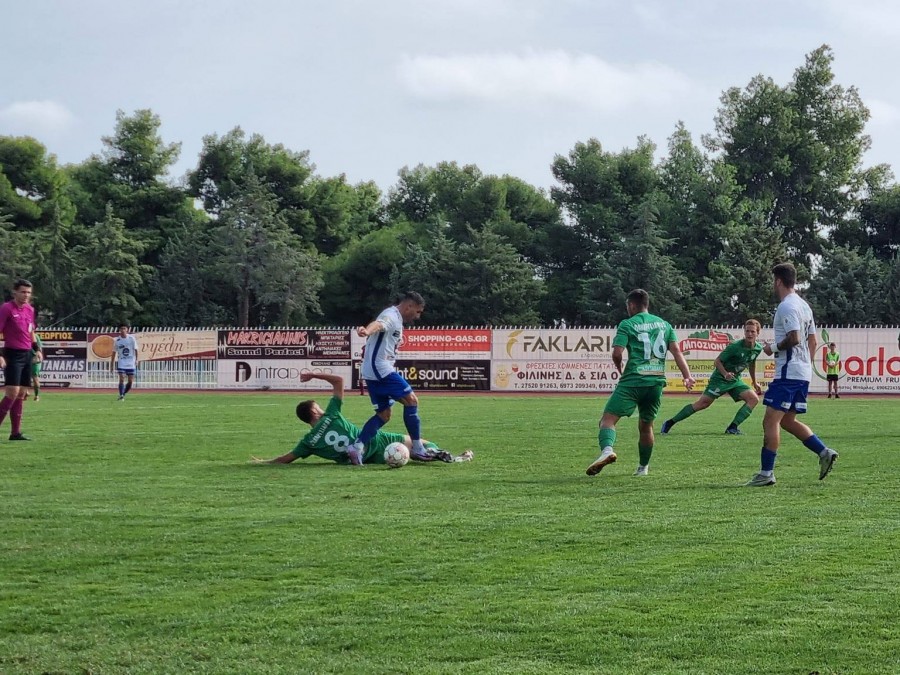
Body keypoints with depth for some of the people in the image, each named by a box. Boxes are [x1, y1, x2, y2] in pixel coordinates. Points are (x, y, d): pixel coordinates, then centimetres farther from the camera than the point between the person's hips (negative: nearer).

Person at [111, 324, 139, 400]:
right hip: (121, 363, -1)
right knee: (122, 379, -15)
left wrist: (136, 359, -12)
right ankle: (121, 396, -11)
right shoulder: (117, 340, 1)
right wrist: (111, 364, 9)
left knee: (130, 381, 1)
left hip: (131, 363, 1)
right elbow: (114, 352, 9)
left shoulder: (132, 338, -1)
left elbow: (135, 349, 1)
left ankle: (123, 394, 21)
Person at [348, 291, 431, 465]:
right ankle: (417, 449, -2)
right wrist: (367, 331, -57)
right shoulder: (391, 316, -13)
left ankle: (357, 447, -2)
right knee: (411, 400, -7)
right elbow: (378, 324, -36)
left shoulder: (396, 320, 21)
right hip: (381, 369, -11)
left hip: (373, 372, 11)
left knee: (384, 414, 9)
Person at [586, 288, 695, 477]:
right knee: (646, 425, 21)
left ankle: (607, 449, -38)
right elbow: (676, 351, 6)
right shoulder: (664, 324, 15)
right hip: (657, 382, 5)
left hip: (633, 381, -5)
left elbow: (617, 353, -9)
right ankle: (643, 467, 29)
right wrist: (687, 376, 1)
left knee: (608, 418, -10)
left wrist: (620, 369, 12)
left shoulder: (627, 324, 0)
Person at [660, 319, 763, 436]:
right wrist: (725, 374, -30)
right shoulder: (735, 346, -21)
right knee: (702, 403, -14)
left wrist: (754, 383, 25)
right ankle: (669, 423, -6)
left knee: (754, 399, -12)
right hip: (720, 378, -7)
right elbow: (718, 361, -14)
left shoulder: (758, 348, -2)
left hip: (735, 381, 7)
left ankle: (733, 427, -14)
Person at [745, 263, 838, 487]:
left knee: (771, 421, -8)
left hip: (788, 373, -10)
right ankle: (824, 453, 8)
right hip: (803, 372, 10)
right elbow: (812, 341, 20)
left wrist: (774, 347, -9)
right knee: (788, 421, 16)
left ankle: (766, 473, -10)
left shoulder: (787, 307, -13)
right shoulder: (803, 305, 17)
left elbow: (794, 338, -23)